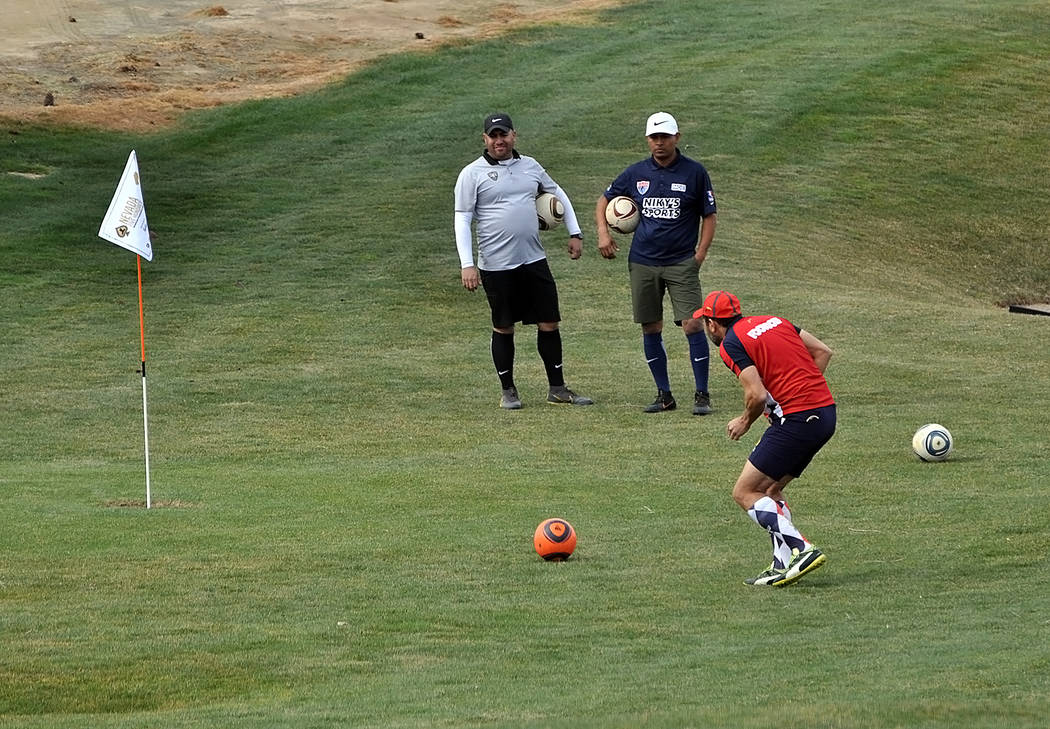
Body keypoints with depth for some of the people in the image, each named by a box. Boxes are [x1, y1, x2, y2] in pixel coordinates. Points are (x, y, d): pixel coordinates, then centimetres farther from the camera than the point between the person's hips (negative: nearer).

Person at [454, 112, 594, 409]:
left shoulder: (530, 167, 10)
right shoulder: (473, 174, -3)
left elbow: (558, 195, 25)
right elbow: (462, 220, -5)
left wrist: (575, 233, 18)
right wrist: (467, 264, -12)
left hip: (533, 260, 4)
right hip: (495, 265, -4)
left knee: (549, 323, 3)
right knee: (503, 328, 5)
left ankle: (557, 389, 12)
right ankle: (508, 391, 17)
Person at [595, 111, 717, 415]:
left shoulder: (694, 173, -2)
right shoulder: (636, 173, 5)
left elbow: (709, 215, 4)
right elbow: (604, 200, 18)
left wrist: (700, 253, -6)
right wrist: (603, 232, 2)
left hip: (682, 263, -3)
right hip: (643, 263, 3)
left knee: (692, 325, -11)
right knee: (651, 330, 6)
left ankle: (702, 395, -3)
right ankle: (664, 395, 17)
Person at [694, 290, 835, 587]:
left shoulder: (730, 344, -6)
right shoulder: (774, 321, 17)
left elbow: (757, 395, -16)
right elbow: (822, 351, 16)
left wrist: (745, 421, 3)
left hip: (796, 419, -9)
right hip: (826, 411, 9)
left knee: (745, 493, -3)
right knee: (771, 490, 19)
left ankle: (802, 550, -15)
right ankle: (783, 565, 11)